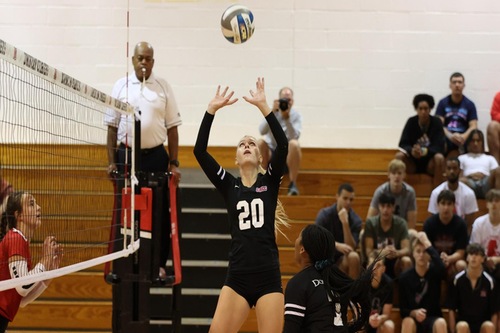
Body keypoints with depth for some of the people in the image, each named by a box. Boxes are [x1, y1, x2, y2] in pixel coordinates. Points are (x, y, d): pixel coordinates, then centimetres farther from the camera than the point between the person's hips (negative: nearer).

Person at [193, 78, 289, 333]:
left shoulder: (270, 181, 8)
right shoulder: (229, 186, 10)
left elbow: (283, 144, -9)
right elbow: (199, 151, 0)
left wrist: (263, 106, -13)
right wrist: (212, 110, -6)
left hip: (268, 279, -1)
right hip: (237, 278, 1)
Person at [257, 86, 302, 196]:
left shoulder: (296, 115, -3)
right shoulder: (273, 113, -1)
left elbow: (294, 136, -21)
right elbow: (262, 131, -19)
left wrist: (287, 117, -30)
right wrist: (272, 113, -28)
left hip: (289, 155, -1)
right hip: (271, 155, 1)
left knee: (294, 143, -33)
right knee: (261, 142, -29)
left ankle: (293, 184, -25)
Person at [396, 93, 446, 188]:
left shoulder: (436, 122, -8)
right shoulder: (411, 122, -3)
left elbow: (439, 146, -15)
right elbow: (403, 144, -9)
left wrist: (425, 151, -35)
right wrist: (412, 151, -32)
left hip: (430, 162, -1)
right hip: (413, 163, 1)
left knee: (439, 158, -32)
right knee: (399, 156, -26)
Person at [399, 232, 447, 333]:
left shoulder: (434, 272, -4)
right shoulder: (405, 277, -4)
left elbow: (440, 267, -32)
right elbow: (403, 310, -3)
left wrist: (427, 243, -24)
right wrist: (413, 313, -26)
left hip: (433, 320, 0)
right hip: (413, 318, 0)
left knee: (441, 323, -34)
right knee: (408, 322, -35)